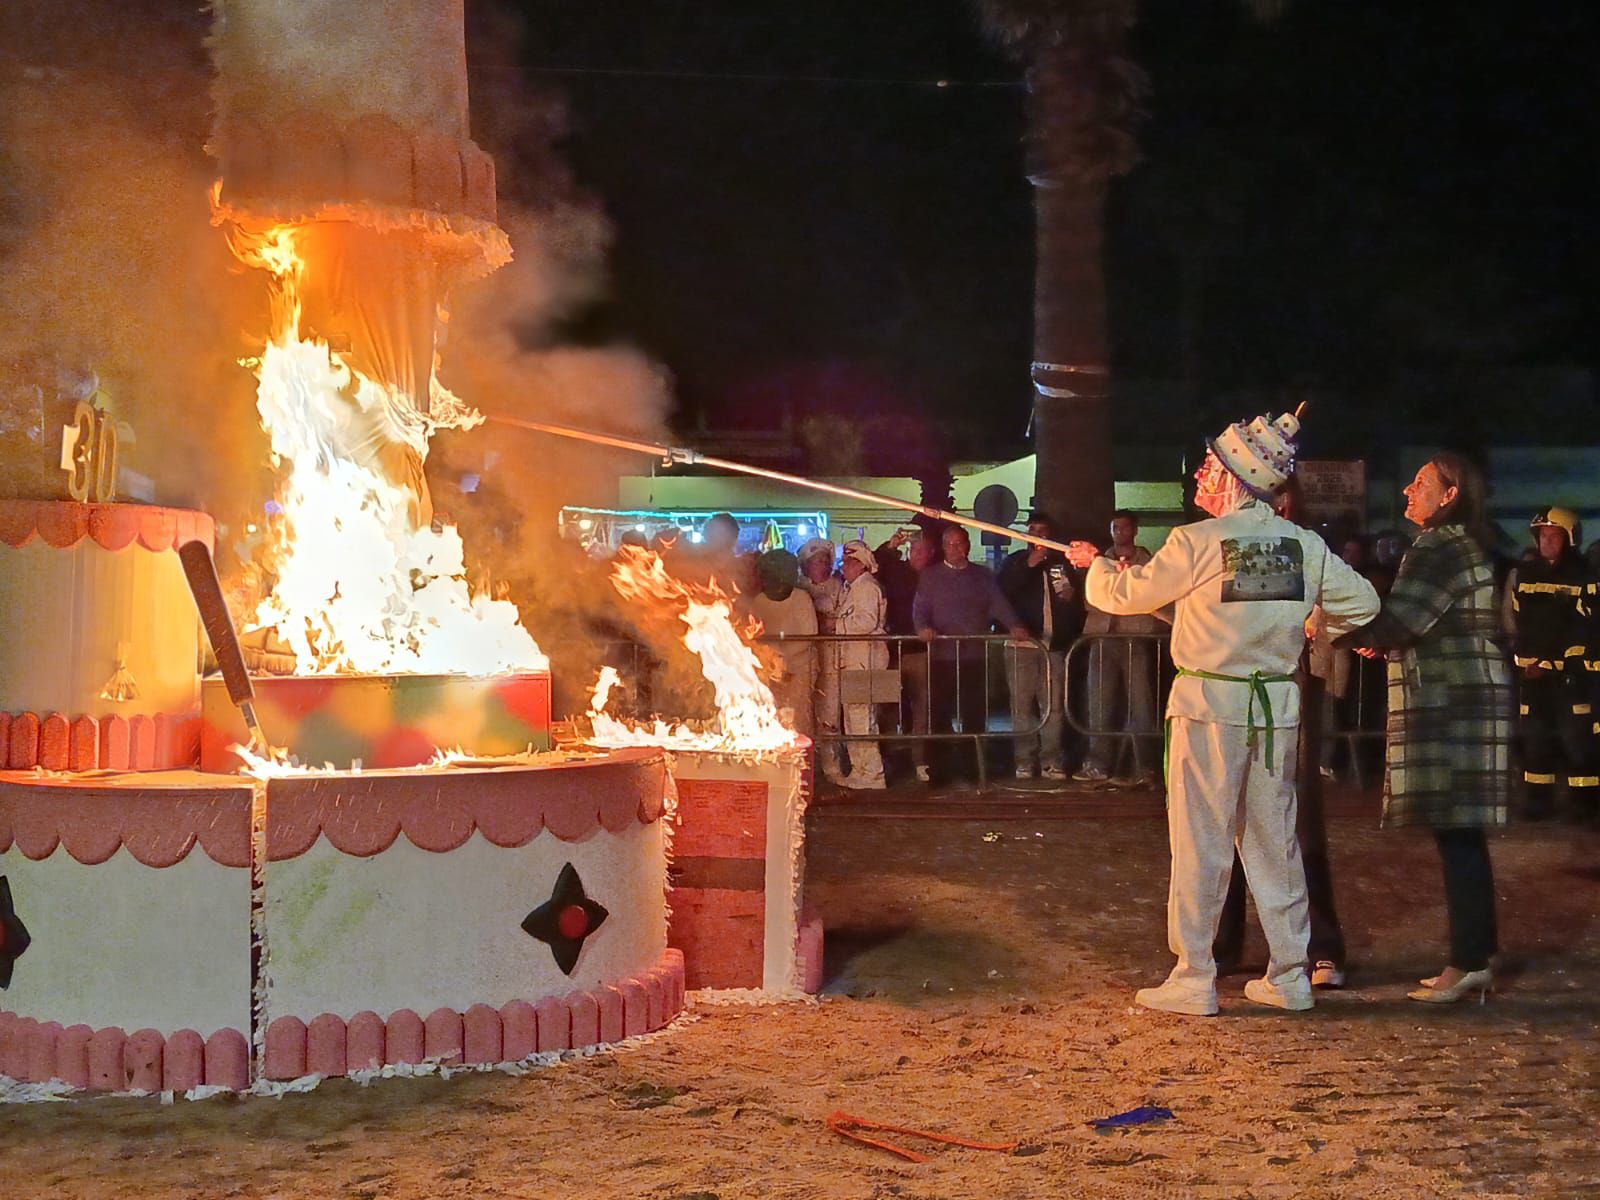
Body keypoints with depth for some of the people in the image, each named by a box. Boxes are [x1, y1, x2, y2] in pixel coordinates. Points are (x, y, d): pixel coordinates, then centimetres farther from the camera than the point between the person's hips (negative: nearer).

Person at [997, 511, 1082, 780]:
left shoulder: (1061, 563, 16)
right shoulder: (1015, 561, 10)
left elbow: (1078, 602, 26)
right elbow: (1002, 593, -8)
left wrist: (1071, 596, 2)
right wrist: (1029, 565, -13)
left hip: (1054, 645, 2)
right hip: (1021, 643, -1)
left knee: (1053, 707, -4)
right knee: (1022, 706, -5)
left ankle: (1051, 763, -2)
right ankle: (1024, 763, -3)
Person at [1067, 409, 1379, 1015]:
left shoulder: (1196, 542, -12)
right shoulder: (1305, 545, 2)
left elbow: (1128, 594, -2)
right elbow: (1362, 603, 10)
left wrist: (1096, 565, 19)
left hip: (1209, 705, -5)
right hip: (1277, 707, 5)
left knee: (1200, 843, 2)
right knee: (1274, 839, 13)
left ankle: (1194, 980, 5)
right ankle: (1289, 975, 18)